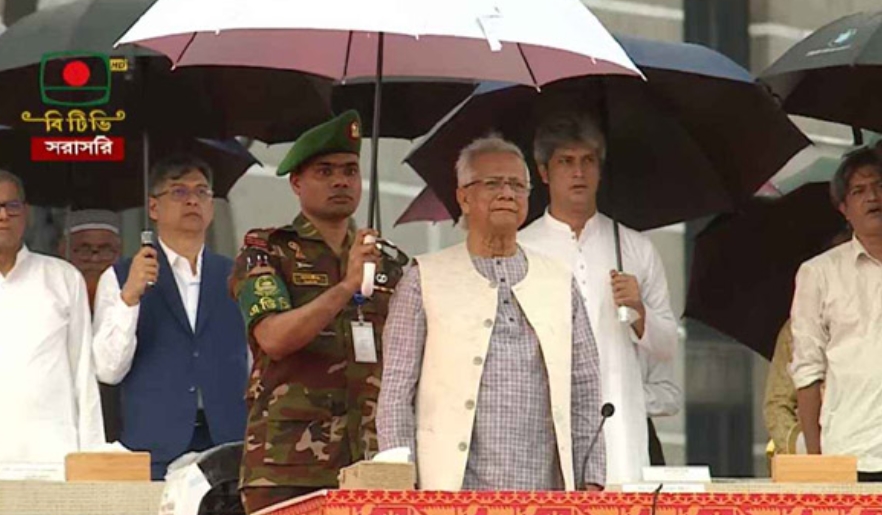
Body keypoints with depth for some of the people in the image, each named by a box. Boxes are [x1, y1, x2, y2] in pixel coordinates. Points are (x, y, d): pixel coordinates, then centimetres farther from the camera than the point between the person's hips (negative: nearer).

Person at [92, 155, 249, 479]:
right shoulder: (120, 279, 8)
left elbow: (257, 365, 16)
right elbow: (108, 370, -3)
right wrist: (129, 296, -14)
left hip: (228, 444, 2)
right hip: (155, 450, -2)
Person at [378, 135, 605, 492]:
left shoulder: (559, 285, 17)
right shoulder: (425, 281, 9)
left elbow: (584, 392, 16)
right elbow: (396, 392, 5)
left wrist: (591, 483, 6)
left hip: (545, 492, 3)